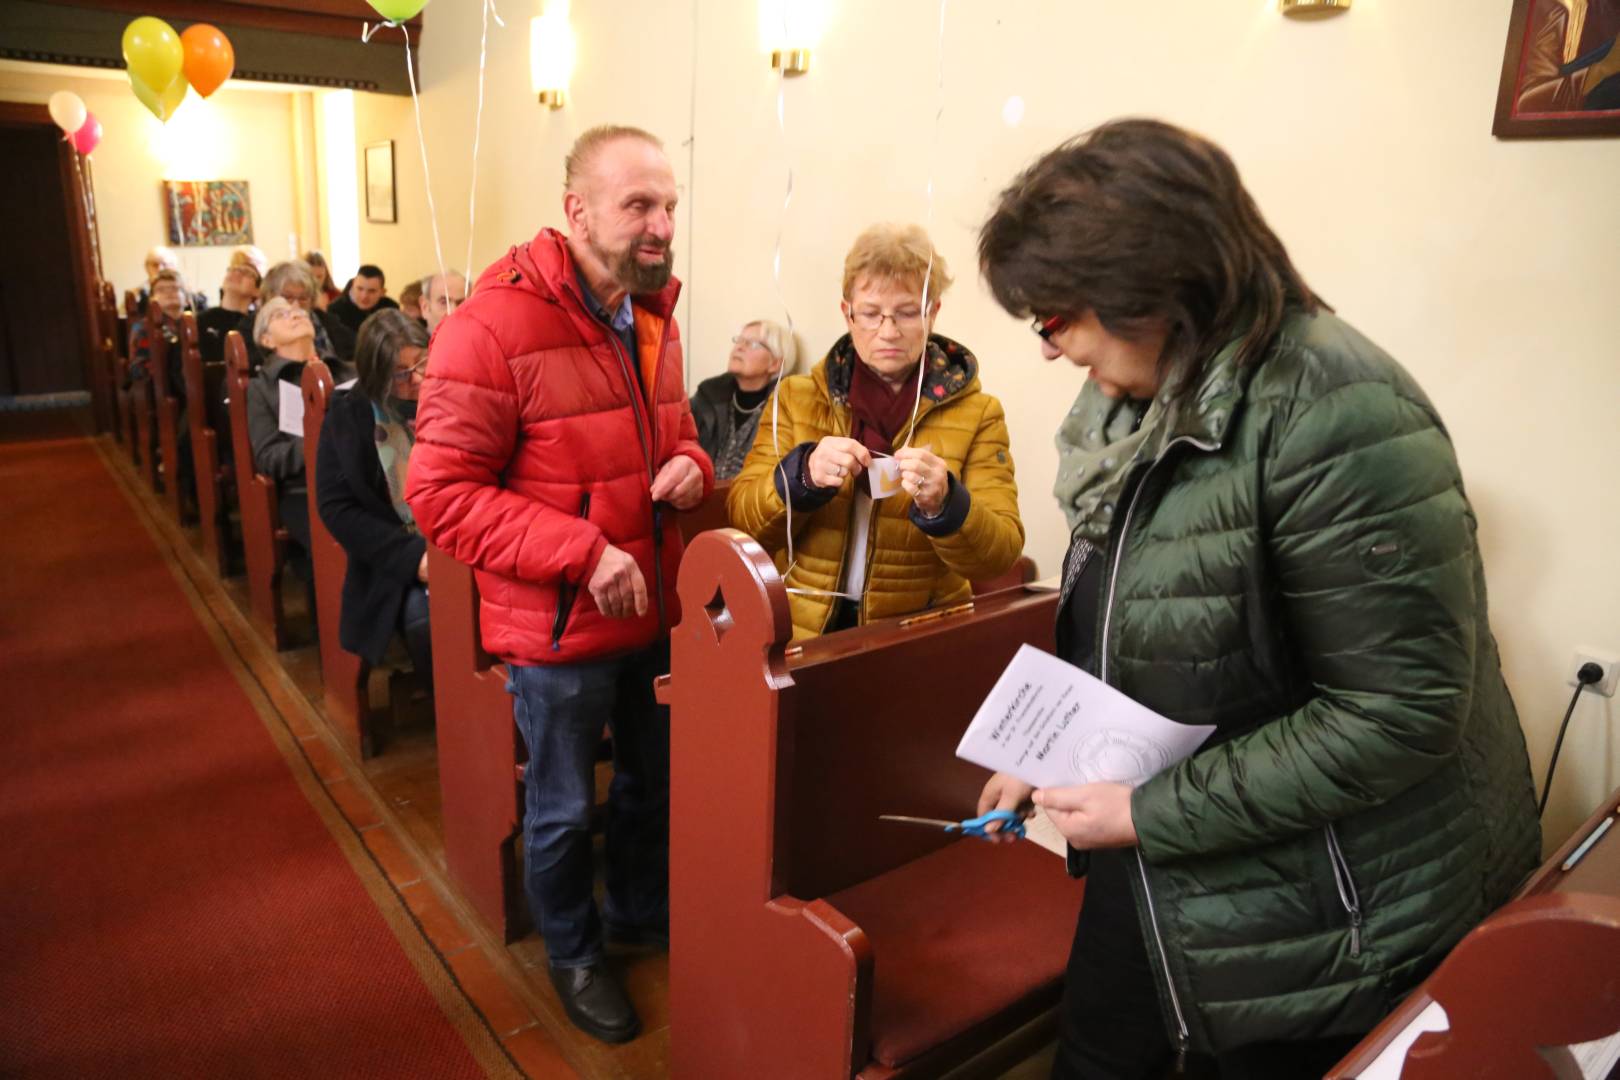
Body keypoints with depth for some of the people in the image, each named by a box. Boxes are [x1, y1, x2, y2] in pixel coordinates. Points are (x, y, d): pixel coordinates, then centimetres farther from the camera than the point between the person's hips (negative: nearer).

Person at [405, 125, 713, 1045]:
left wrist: (691, 465, -6)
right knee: (564, 807, 15)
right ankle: (573, 954, 43)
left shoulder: (655, 315, 3)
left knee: (656, 779, 24)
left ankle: (642, 913, 52)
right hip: (560, 628, -7)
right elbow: (440, 494, -21)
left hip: (657, 613, 7)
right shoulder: (493, 328, -21)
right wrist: (581, 552, -28)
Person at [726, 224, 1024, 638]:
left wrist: (942, 504, -21)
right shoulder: (795, 397, 7)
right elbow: (742, 519, 1)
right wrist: (803, 475, -17)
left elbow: (1002, 553, -3)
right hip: (801, 631, 1)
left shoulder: (978, 413, 3)